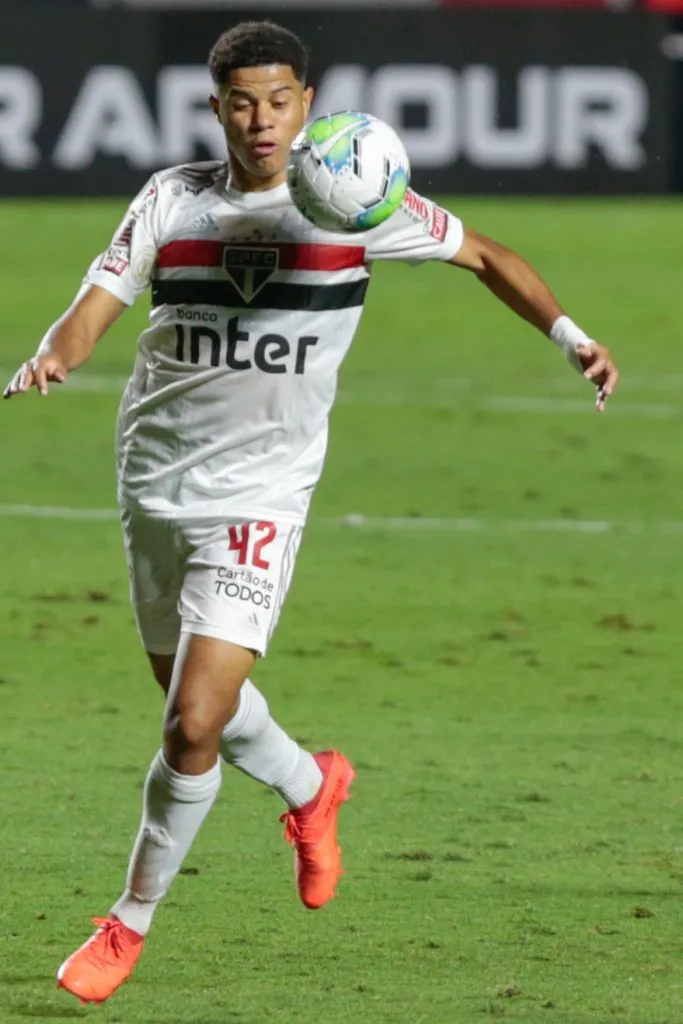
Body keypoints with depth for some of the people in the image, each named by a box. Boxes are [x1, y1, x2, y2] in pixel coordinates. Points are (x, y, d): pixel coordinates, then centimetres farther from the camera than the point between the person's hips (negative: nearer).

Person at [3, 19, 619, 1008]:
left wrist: (570, 335, -2)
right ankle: (312, 788, 48)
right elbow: (93, 310, -5)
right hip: (155, 483, 4)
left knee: (194, 729, -12)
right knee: (194, 698, 18)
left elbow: (481, 253, 8)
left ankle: (130, 922, 6)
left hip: (259, 498, -4)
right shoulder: (172, 200, 0)